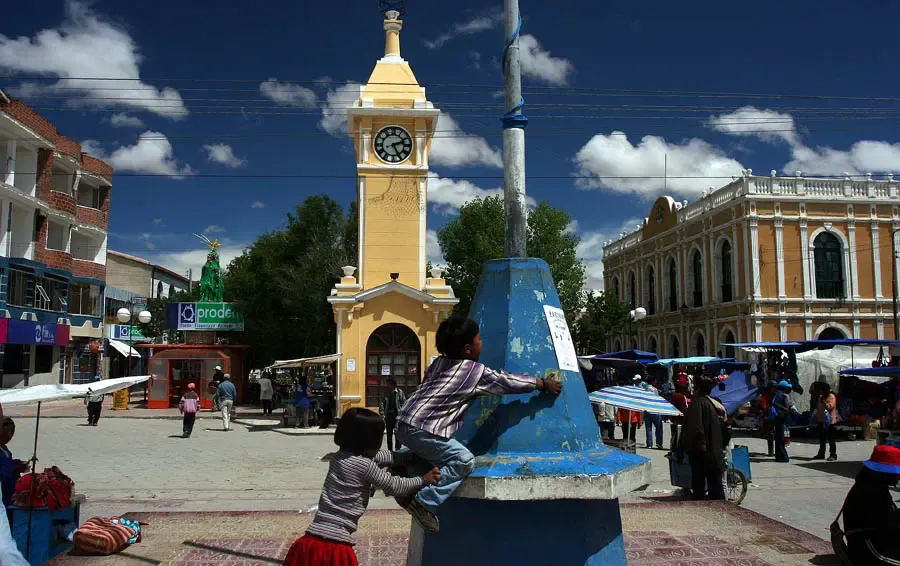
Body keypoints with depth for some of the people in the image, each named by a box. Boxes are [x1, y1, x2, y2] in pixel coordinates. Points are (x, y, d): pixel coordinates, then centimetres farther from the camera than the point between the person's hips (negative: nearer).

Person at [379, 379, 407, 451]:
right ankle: (390, 450, 17)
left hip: (397, 415, -4)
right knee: (389, 433, 8)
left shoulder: (399, 392, 1)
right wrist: (382, 413, -4)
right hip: (388, 415, 4)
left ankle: (398, 449, -7)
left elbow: (404, 402, -2)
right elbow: (382, 403, 8)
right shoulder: (386, 393, 11)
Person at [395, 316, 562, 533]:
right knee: (464, 461, -13)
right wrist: (544, 384, 14)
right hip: (422, 430, -9)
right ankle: (424, 503, -15)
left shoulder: (438, 363, 16)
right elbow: (506, 381, 3)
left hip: (405, 423, 9)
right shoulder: (475, 371, -4)